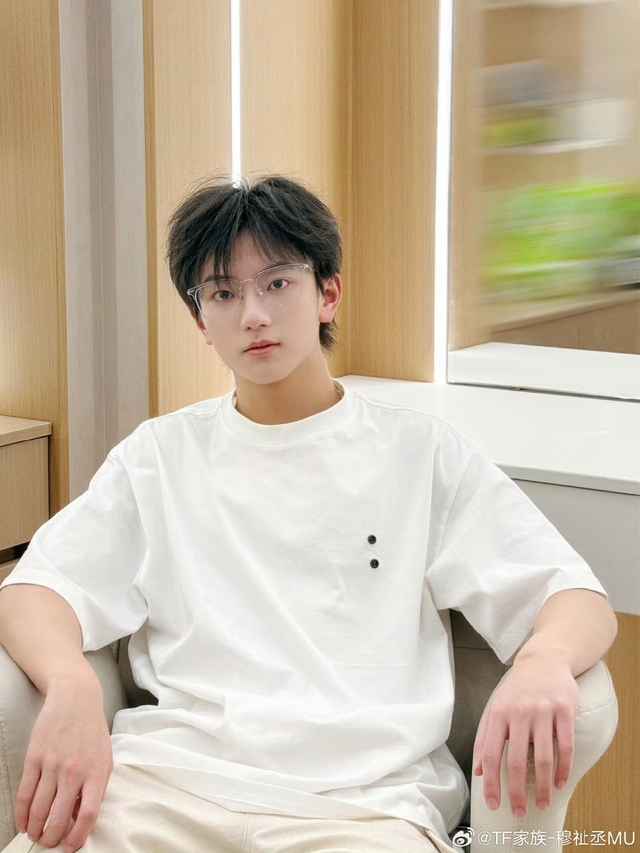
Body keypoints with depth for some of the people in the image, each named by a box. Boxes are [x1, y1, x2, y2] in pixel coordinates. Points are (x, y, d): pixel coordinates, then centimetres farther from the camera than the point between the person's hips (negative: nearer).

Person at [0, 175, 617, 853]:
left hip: (362, 798, -1)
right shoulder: (161, 454, 20)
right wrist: (71, 686, -15)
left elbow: (579, 597, 7)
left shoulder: (420, 453, 14)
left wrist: (545, 660, -19)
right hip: (169, 776, 1)